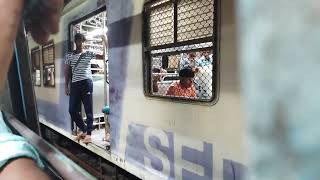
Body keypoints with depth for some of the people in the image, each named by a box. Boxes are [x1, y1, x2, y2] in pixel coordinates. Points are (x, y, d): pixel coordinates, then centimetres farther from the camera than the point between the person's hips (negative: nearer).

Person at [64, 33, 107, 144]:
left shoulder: (89, 54, 6)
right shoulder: (69, 56, 12)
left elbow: (103, 56, -2)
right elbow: (67, 71, 13)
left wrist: (104, 42, -9)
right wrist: (66, 86, 9)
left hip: (86, 83, -3)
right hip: (74, 84, 3)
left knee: (88, 109, -1)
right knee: (72, 110, 4)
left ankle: (88, 134, 9)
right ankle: (83, 130, 23)